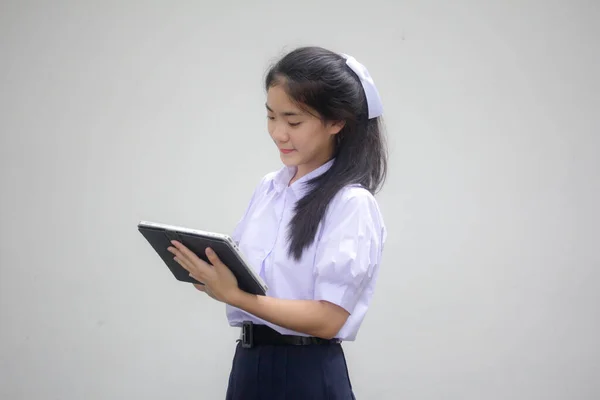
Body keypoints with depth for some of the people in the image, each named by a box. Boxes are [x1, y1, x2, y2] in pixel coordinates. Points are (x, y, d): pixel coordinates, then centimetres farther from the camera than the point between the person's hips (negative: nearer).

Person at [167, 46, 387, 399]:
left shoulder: (351, 203, -13)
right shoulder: (268, 187, 7)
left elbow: (328, 319, -19)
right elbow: (241, 276, 12)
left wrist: (233, 295, -26)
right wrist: (210, 274, -9)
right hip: (249, 364, 6)